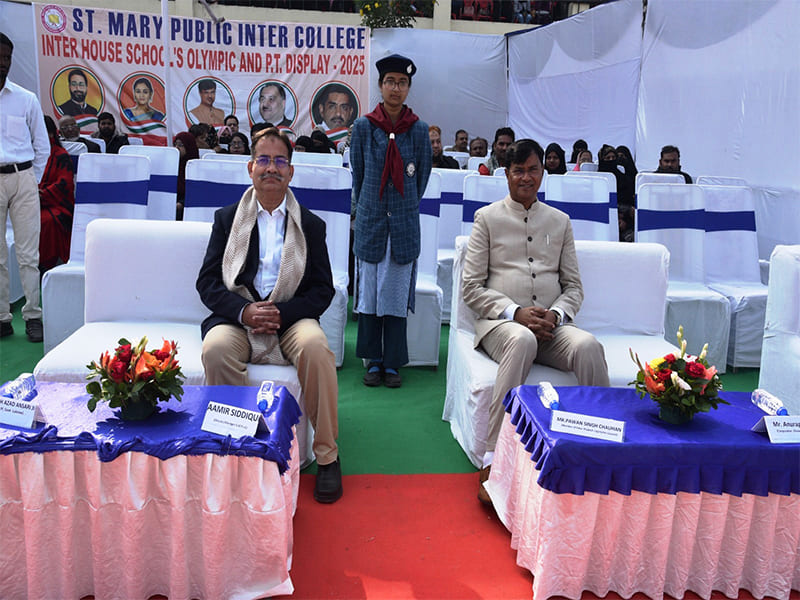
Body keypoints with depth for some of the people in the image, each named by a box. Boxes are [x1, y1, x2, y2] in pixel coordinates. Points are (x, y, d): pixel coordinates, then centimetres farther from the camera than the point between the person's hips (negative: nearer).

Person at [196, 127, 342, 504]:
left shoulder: (311, 225, 12)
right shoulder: (227, 219, 13)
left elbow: (323, 290, 5)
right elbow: (207, 282, 5)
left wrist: (281, 314, -14)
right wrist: (244, 312, -16)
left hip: (291, 318, 0)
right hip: (238, 316, 1)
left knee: (315, 346, -33)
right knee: (216, 348, -32)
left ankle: (327, 456, -19)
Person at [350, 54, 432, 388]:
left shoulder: (419, 130, 2)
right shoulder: (363, 127, 2)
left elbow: (422, 177, 10)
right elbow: (357, 174, 10)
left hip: (405, 224, 0)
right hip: (370, 221, 0)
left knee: (397, 293, 3)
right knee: (369, 292, 4)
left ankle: (393, 363, 13)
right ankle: (373, 361, 15)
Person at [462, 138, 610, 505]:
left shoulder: (559, 221, 19)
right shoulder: (487, 218, 9)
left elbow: (574, 286, 16)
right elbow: (471, 287, 2)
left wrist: (555, 314, -7)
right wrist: (516, 313, -12)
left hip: (552, 324, 3)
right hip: (501, 323, -3)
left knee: (588, 346, -30)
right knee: (521, 341, -39)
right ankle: (494, 458, -37)